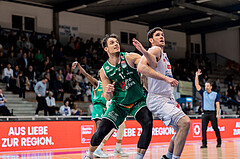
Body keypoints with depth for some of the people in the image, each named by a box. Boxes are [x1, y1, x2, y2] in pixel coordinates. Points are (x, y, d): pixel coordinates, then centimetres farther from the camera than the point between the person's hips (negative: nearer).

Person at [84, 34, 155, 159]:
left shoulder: (129, 57, -13)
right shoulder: (104, 71, -7)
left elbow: (153, 64, -25)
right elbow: (108, 98, -6)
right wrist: (107, 92, -31)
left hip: (138, 101, -1)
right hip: (119, 104, 1)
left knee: (148, 124, -27)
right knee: (101, 130, -6)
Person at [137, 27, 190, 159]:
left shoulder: (163, 54, 21)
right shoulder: (155, 50, -9)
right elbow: (141, 67, -26)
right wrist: (166, 78, -29)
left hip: (168, 99, 10)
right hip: (157, 99, -10)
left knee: (181, 129, 14)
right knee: (185, 122, -24)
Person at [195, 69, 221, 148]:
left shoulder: (215, 94, 6)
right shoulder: (203, 93, 12)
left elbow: (217, 105, 2)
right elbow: (197, 85, 5)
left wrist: (218, 114, -7)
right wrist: (197, 76, -2)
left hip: (213, 113, -2)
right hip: (205, 113, 2)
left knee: (215, 128, -2)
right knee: (203, 129, -4)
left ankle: (219, 142, 9)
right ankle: (204, 144, -2)